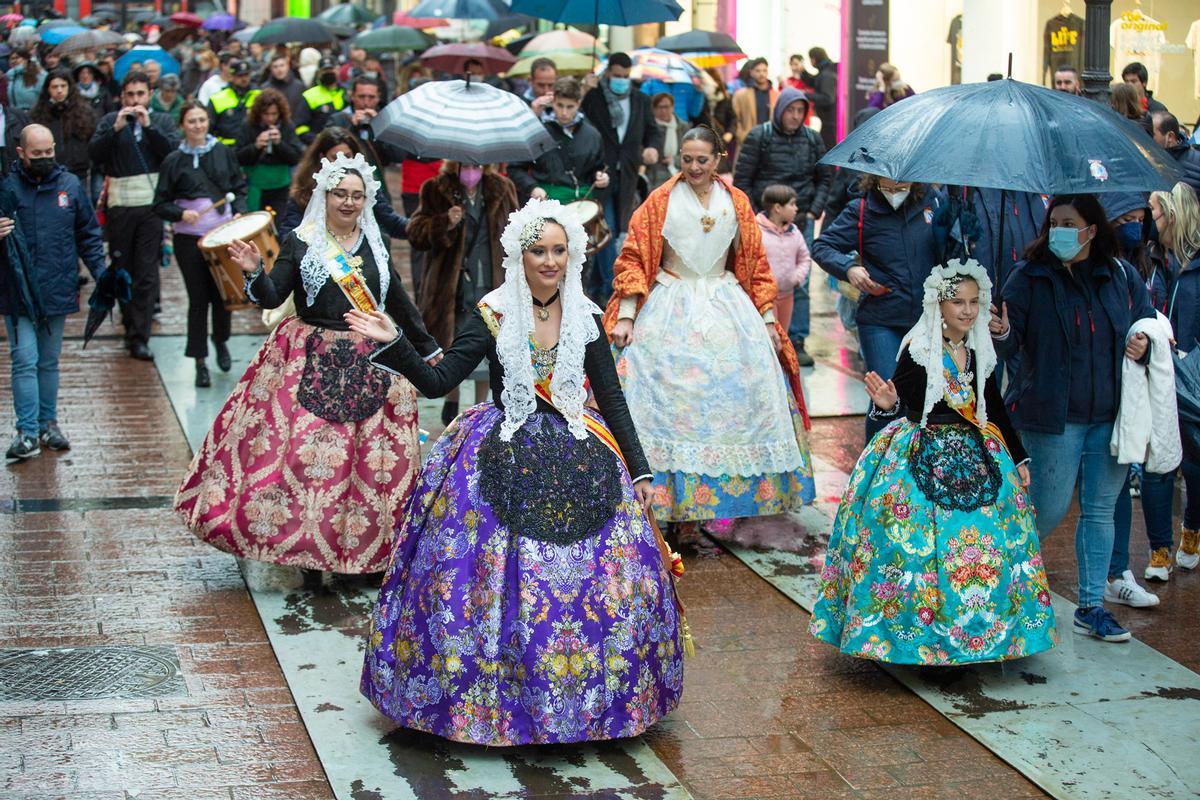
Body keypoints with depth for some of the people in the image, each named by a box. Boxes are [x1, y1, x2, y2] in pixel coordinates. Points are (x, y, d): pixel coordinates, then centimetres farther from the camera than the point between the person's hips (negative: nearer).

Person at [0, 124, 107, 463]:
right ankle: (27, 433, -5)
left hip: (57, 291, 3)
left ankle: (48, 423, 24)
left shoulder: (70, 185, 4)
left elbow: (89, 234, 9)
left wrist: (101, 275, 0)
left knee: (49, 361, 14)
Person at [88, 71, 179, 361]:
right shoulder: (110, 121, 8)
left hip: (152, 206, -1)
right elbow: (94, 153, -5)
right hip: (120, 205, 1)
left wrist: (148, 126, -15)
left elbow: (173, 151, -8)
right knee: (122, 270, 10)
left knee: (147, 273, -5)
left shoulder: (163, 121, 8)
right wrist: (116, 129, -16)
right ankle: (130, 324, 27)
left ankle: (139, 337, -5)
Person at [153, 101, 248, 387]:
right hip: (189, 238, -2)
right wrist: (181, 214, -17)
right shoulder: (173, 161, 0)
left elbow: (239, 188, 13)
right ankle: (200, 362, 12)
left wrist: (239, 212, -4)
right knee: (198, 298, 2)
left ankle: (220, 340, 34)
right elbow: (161, 204, 1)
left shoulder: (223, 152, 6)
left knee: (223, 294, 3)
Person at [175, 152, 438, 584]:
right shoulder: (300, 242, 0)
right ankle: (306, 549, 1)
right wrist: (255, 273, -26)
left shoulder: (374, 244, 11)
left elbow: (398, 302, 19)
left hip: (369, 365, 3)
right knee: (305, 448, -9)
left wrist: (426, 349, 25)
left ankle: (368, 548, 14)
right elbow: (271, 297, -6)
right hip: (310, 364, -3)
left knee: (375, 458, 2)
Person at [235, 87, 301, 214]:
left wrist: (279, 143, -19)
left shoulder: (287, 128, 0)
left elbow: (296, 158, -5)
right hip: (254, 191, 0)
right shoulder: (248, 128, -3)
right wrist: (256, 146, -21)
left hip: (279, 190, 1)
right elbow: (237, 158, -7)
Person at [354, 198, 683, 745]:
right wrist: (393, 345, -20)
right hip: (502, 460, -2)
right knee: (495, 577, -7)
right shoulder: (493, 316, -2)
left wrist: (638, 470, 8)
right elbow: (439, 381, -6)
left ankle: (586, 696, 14)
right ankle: (495, 696, 7)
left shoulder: (585, 319, 4)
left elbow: (612, 398, 9)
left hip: (578, 461, 2)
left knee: (592, 581, -1)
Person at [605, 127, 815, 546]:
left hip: (727, 310, 3)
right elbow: (633, 259, -1)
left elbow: (756, 264, 13)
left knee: (734, 397, 1)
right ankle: (678, 512, -5)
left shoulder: (736, 203, 8)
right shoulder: (659, 201, 0)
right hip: (671, 314, -3)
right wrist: (625, 316, -11)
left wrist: (768, 320, 9)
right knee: (672, 402, -8)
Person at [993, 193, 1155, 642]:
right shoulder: (1030, 278, -4)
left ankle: (1091, 607, 17)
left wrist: (1144, 344, -7)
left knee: (1100, 511, 8)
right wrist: (1000, 334, -32)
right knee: (1050, 510, 0)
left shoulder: (1122, 276, 4)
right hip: (1053, 417, -3)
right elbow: (1011, 342, -9)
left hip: (1110, 416, 3)